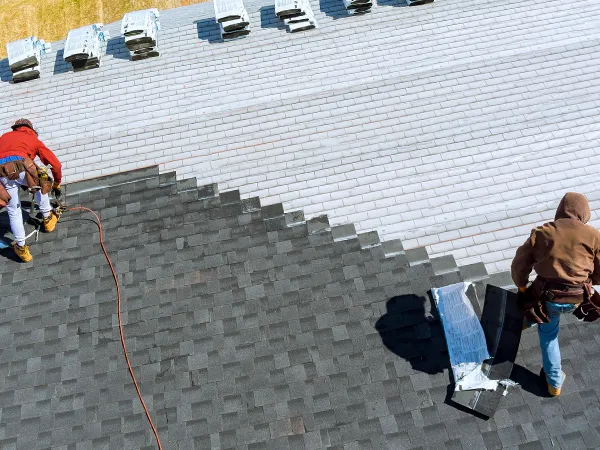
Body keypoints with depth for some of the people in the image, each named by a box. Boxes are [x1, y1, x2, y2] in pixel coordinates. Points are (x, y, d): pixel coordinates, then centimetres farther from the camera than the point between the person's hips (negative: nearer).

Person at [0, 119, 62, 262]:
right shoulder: (34, 140, 27)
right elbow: (56, 164, 26)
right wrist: (56, 184, 39)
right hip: (21, 169, -2)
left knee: (13, 212, 14)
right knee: (40, 185, 32)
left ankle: (21, 247, 16)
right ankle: (48, 218, 40)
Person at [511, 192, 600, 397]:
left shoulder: (541, 233, 0)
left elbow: (518, 266, 1)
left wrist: (523, 288, 19)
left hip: (548, 297, 0)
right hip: (577, 299, 0)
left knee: (548, 332, 25)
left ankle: (555, 381, 31)